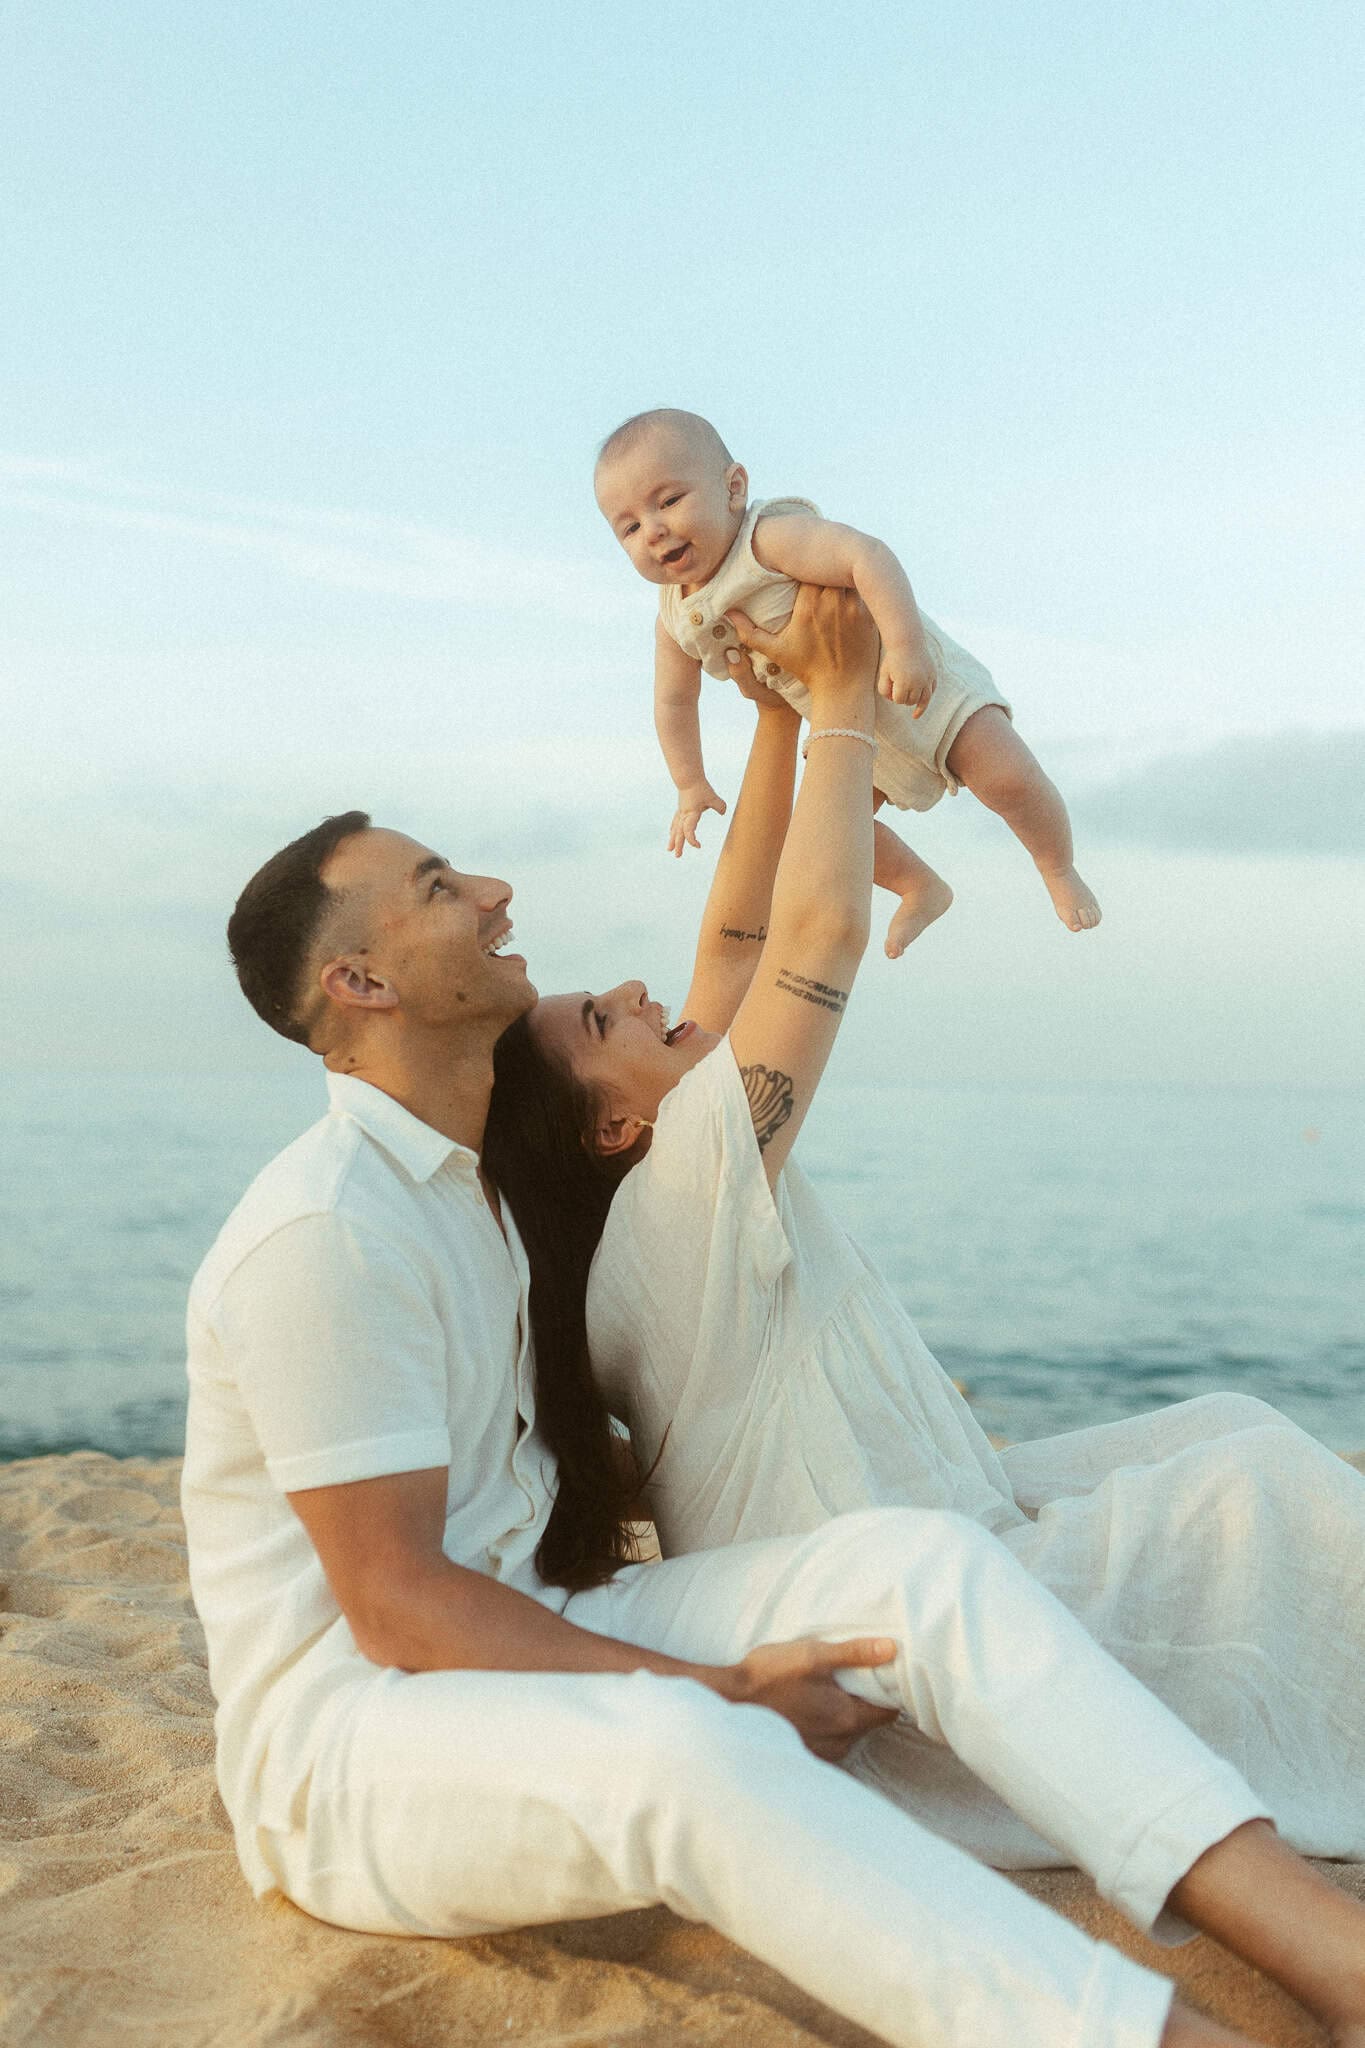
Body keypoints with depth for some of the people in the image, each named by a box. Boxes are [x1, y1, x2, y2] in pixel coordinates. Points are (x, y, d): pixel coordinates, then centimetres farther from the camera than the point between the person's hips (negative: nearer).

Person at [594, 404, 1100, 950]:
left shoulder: (770, 537, -32)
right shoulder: (676, 623, -9)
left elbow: (869, 555, -44)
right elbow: (674, 701, 7)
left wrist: (905, 643, -54)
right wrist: (691, 787, 9)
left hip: (922, 680, -7)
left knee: (1009, 779, -17)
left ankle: (1060, 871, 12)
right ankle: (922, 889, 36)